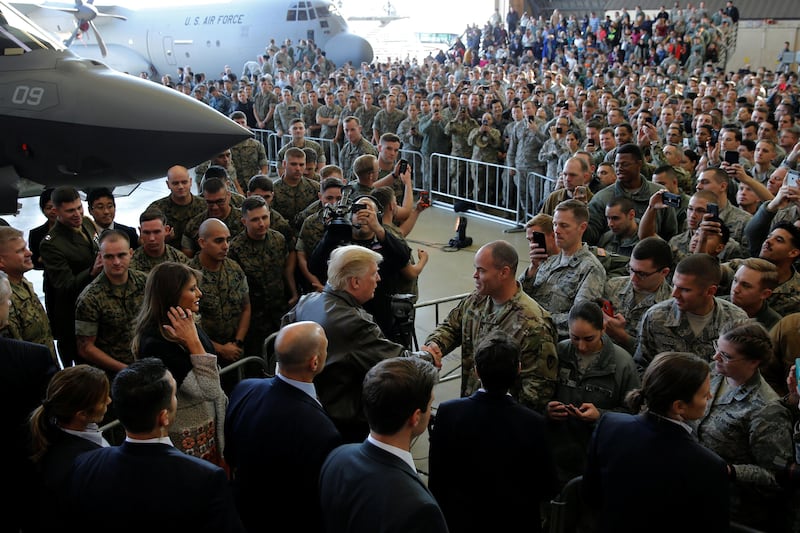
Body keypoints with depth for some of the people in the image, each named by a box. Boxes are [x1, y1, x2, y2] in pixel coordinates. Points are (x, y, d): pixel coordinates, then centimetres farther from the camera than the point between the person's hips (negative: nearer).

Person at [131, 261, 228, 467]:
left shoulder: (189, 326, -1)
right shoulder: (155, 344, -25)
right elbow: (207, 390, -25)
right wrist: (193, 342, -26)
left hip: (208, 427, 7)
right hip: (186, 438, -7)